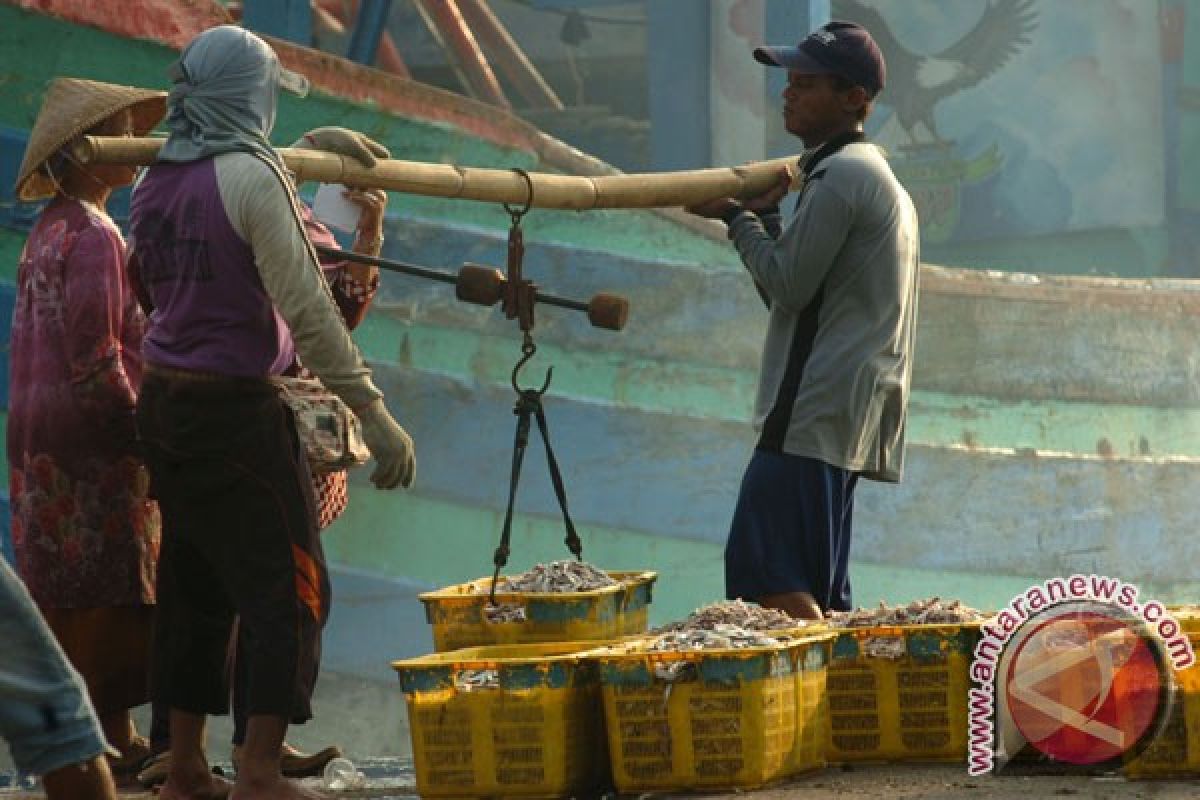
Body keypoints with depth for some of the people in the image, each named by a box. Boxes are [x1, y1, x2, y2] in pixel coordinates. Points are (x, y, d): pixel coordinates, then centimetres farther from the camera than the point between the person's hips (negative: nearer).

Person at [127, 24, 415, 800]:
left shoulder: (155, 182, 8)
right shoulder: (251, 176, -14)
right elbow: (307, 307, -18)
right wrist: (373, 413, -17)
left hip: (165, 405, 8)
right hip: (235, 408, -8)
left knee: (195, 583, 14)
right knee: (288, 588, -2)